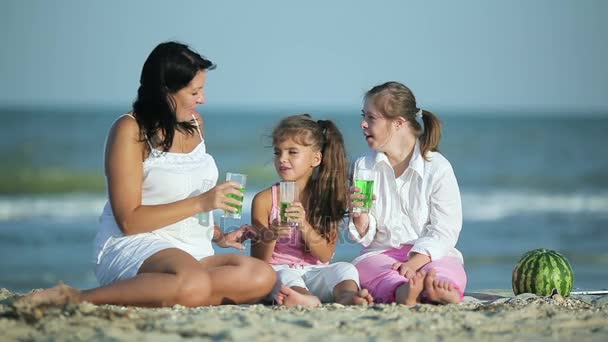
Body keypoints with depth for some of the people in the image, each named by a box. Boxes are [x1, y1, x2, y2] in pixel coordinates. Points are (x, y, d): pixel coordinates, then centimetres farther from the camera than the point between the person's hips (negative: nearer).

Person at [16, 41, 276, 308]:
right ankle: (77, 299, -25)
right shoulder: (130, 130, -6)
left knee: (262, 278, -22)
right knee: (193, 284, -41)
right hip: (132, 246, -7)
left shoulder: (195, 124, 16)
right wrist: (201, 203, -14)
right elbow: (129, 220, -13)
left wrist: (218, 236, 14)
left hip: (190, 252, 8)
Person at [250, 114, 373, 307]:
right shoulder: (265, 200, 3)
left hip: (314, 272, 2)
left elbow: (325, 256, -2)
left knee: (345, 269, -25)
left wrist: (305, 227, -19)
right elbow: (258, 261, 2)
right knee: (286, 276, -34)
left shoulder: (325, 197, 7)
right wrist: (270, 236, -20)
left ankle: (347, 295, -58)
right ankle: (309, 300, -66)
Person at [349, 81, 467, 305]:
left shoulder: (438, 168, -1)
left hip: (430, 255, -1)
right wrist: (359, 216, -14)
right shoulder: (364, 166, 11)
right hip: (380, 253, 1)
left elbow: (444, 230, -7)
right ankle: (402, 291, -67)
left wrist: (414, 263, -23)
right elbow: (365, 236, 10)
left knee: (441, 272, -37)